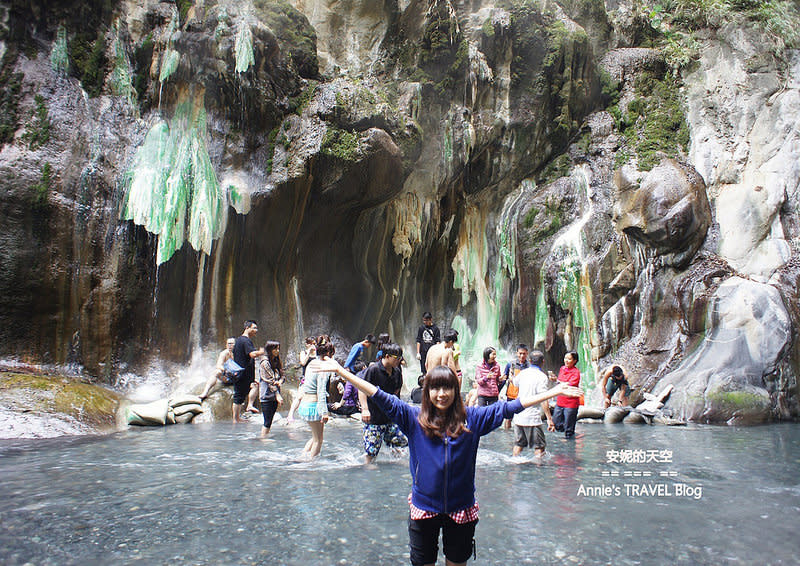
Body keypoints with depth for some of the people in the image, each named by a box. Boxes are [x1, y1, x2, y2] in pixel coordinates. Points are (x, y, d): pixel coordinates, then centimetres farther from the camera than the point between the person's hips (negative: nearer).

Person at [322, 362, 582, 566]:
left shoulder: (471, 418, -4)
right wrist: (341, 371, -17)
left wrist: (553, 392, -7)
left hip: (461, 508, 1)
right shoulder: (413, 418, -6)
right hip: (424, 507, 0)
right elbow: (379, 397, -11)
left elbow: (507, 408, -5)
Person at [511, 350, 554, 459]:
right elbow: (543, 400, -20)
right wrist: (549, 419, -19)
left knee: (518, 444, 16)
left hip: (518, 416, 6)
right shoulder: (542, 377, -13)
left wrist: (512, 376, 51)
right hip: (532, 418, -6)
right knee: (539, 447, 4)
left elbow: (515, 382, 29)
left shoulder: (522, 373, 5)